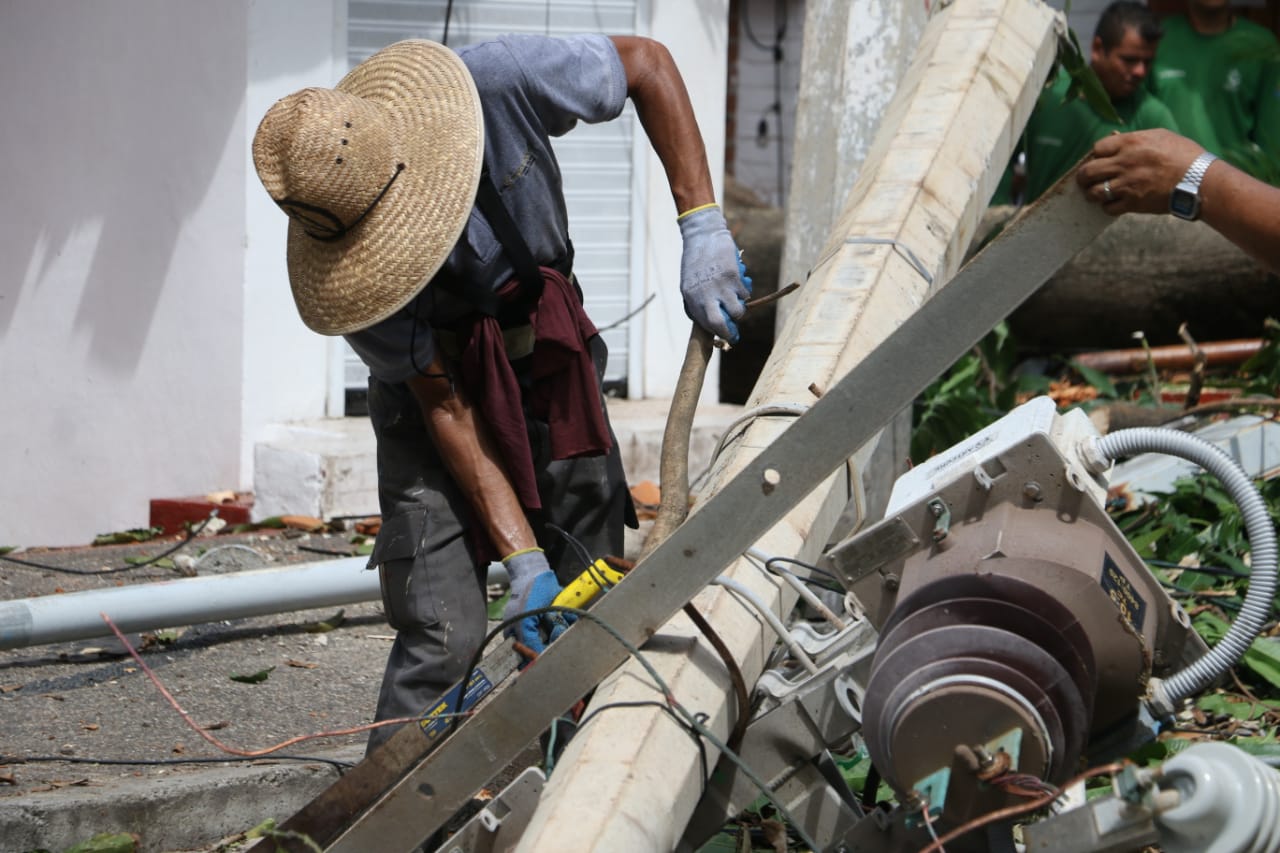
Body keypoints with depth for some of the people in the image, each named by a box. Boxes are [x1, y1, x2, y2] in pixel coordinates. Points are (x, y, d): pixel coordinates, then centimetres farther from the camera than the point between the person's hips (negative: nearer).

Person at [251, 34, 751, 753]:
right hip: (443, 390, -3)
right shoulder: (345, 263, -29)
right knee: (442, 637, -17)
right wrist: (523, 561, -28)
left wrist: (702, 228, -21)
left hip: (556, 373, 3)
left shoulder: (496, 86, -29)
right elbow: (446, 405, -22)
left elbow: (647, 62, -14)